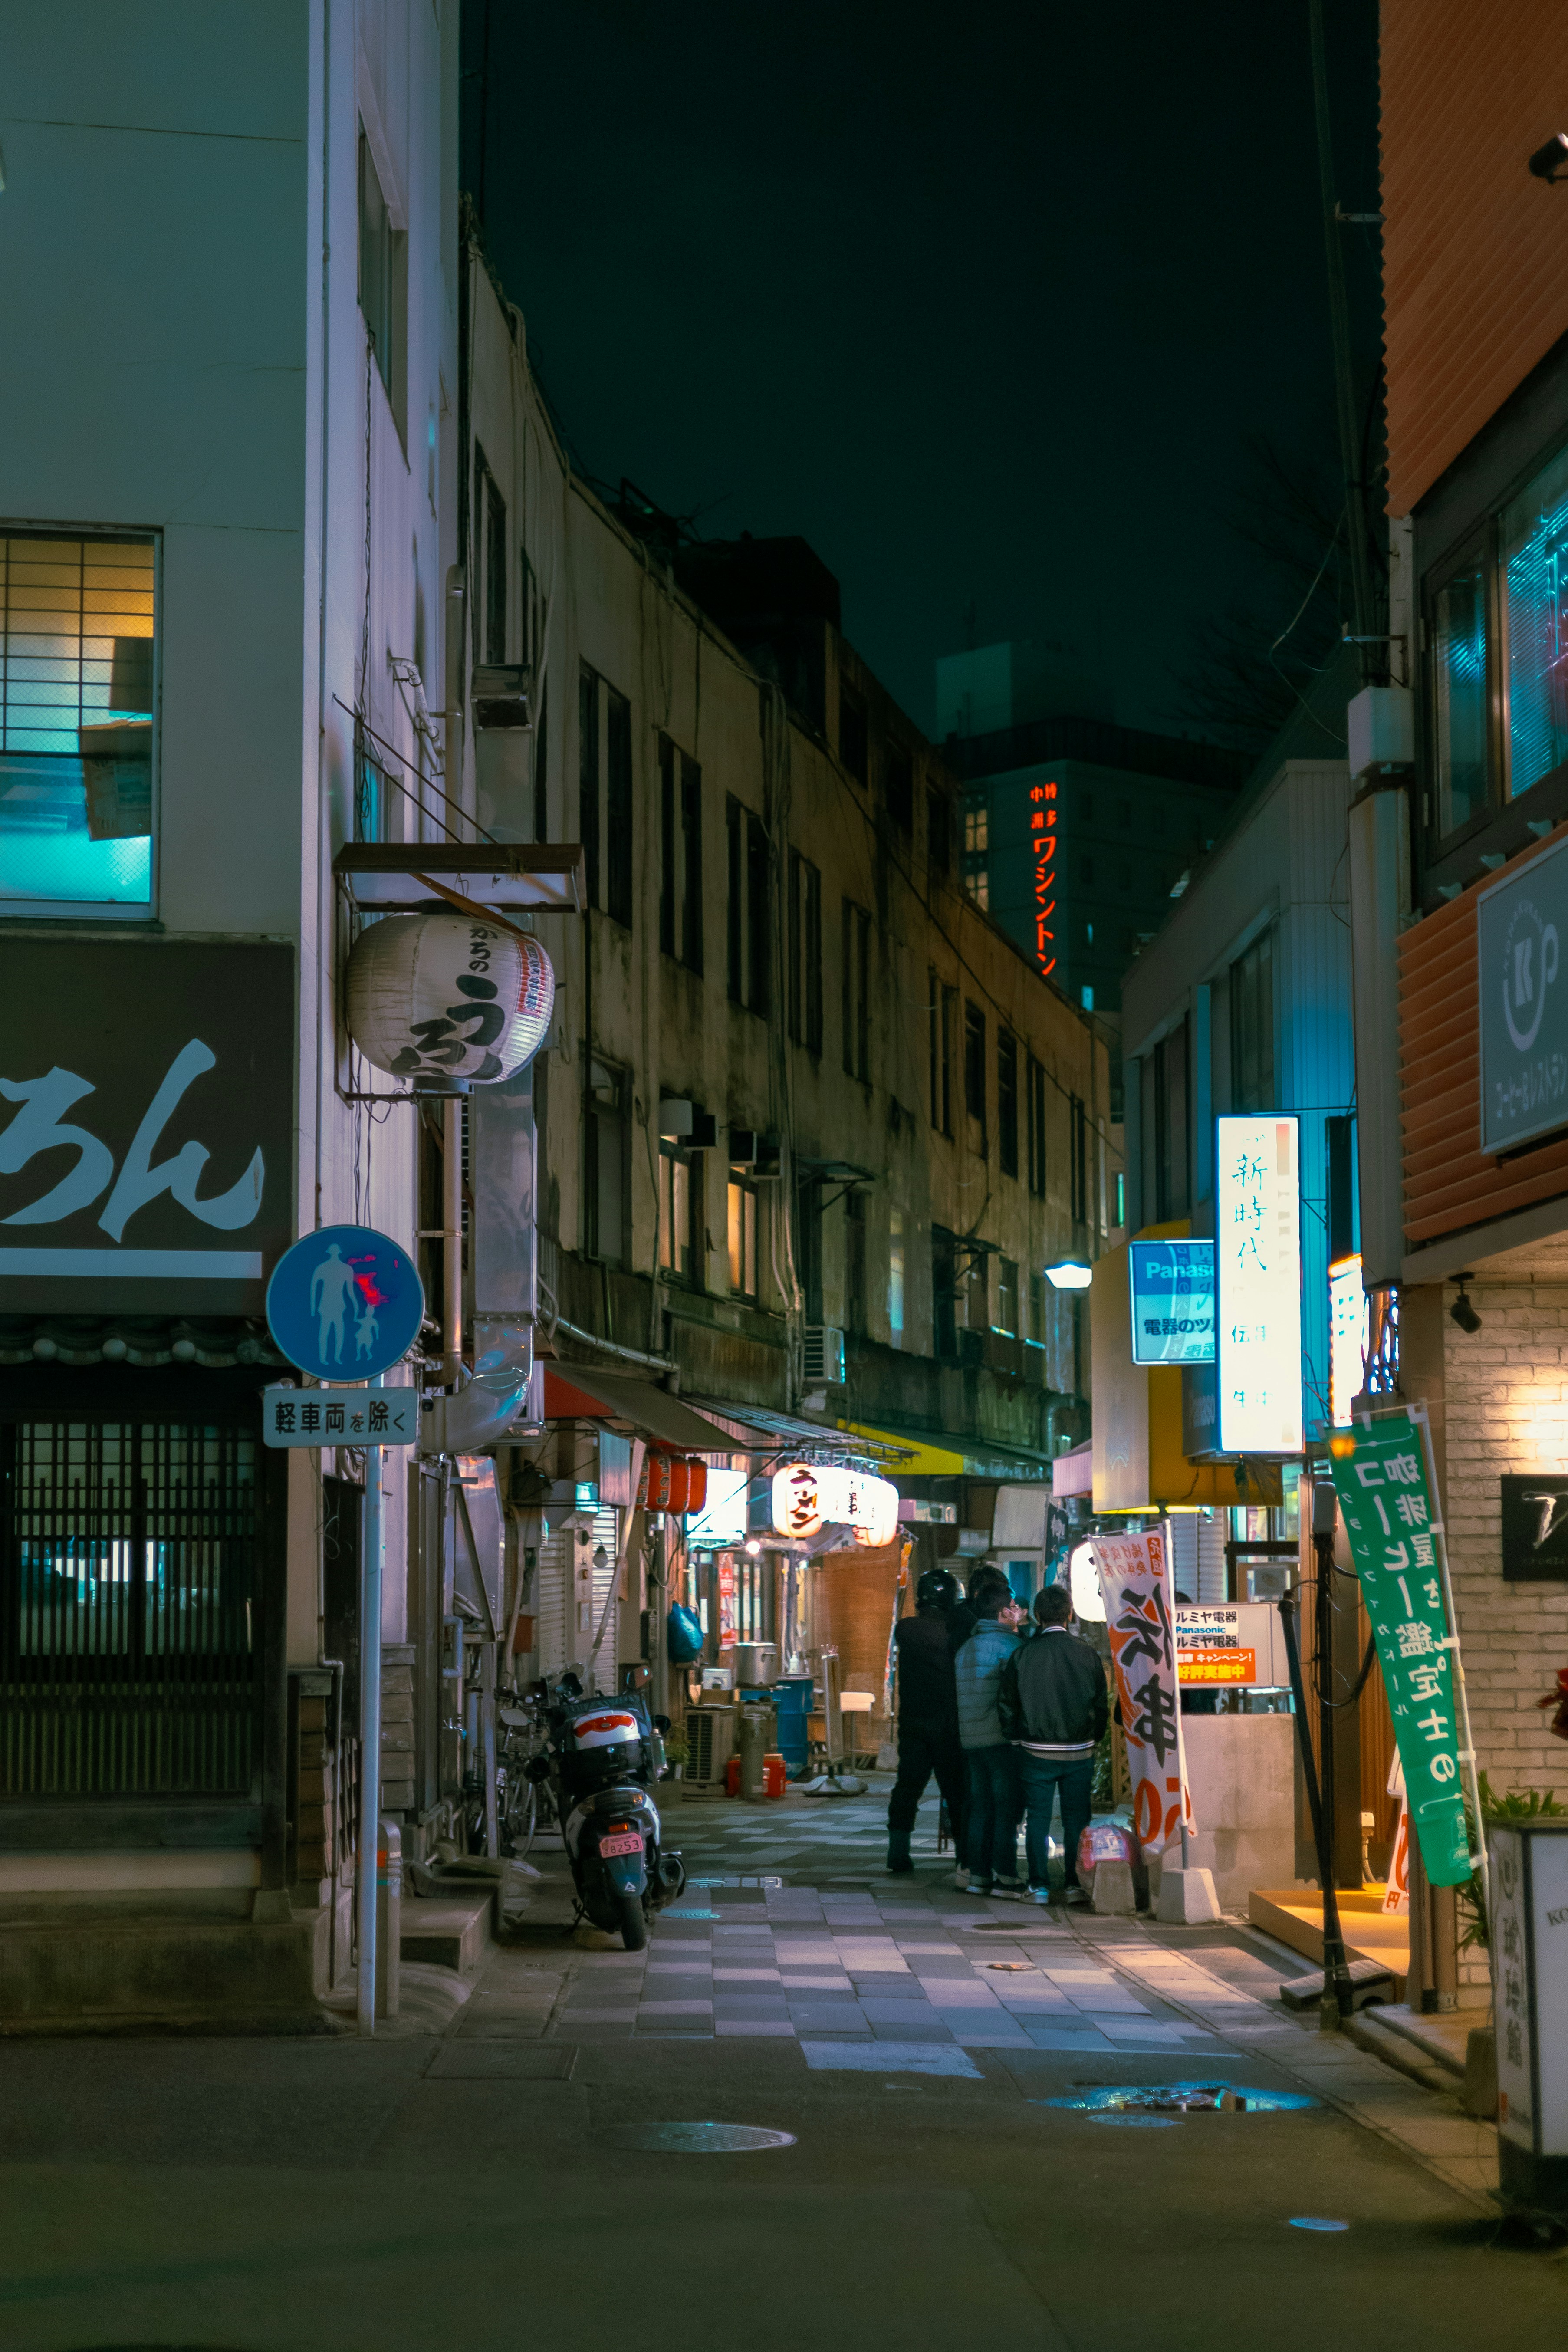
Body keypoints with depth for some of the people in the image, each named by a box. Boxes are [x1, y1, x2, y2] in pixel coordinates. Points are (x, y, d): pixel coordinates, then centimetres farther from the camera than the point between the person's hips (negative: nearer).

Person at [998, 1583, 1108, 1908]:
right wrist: (1094, 1740, 17)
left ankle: (1039, 1886, 7)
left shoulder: (1022, 1655, -7)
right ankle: (1076, 1885, 5)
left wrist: (1018, 1738, 15)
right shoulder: (1087, 1654, -5)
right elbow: (1101, 1704, 3)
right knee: (1076, 1820, 8)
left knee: (1038, 1819, 7)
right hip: (1080, 1753, 1)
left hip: (1036, 1752, -1)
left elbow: (1006, 1705, 1)